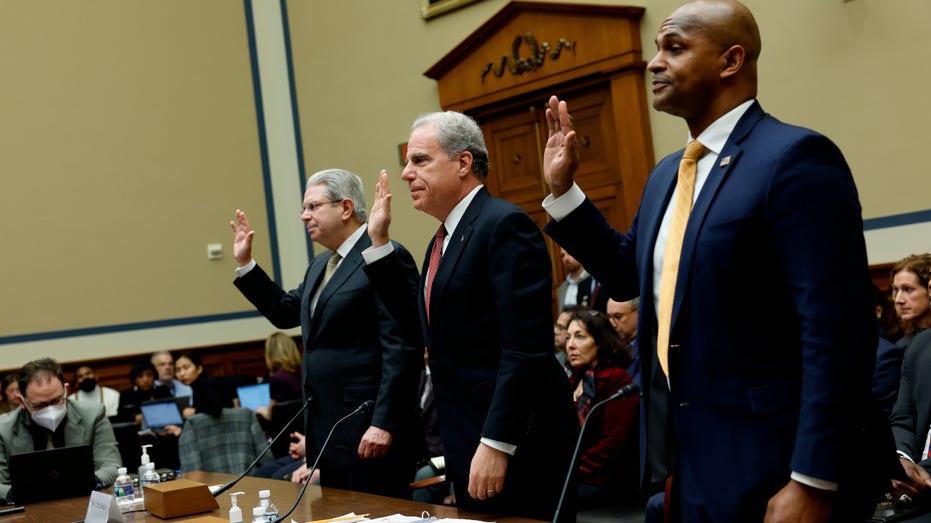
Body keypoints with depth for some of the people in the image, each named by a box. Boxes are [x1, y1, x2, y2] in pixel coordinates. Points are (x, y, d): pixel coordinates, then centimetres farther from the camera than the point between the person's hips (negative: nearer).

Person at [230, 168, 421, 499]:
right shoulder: (321, 264, 17)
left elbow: (402, 347, -19)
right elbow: (285, 311, 26)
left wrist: (384, 423, -22)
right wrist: (244, 263, 19)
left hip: (368, 428, -9)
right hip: (327, 428, 9)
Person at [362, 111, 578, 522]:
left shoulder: (505, 225, -15)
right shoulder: (445, 239, 14)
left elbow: (526, 347, -22)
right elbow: (418, 320, 17)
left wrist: (496, 445, -24)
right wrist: (378, 241, 13)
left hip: (516, 450, -9)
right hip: (468, 444, 9)